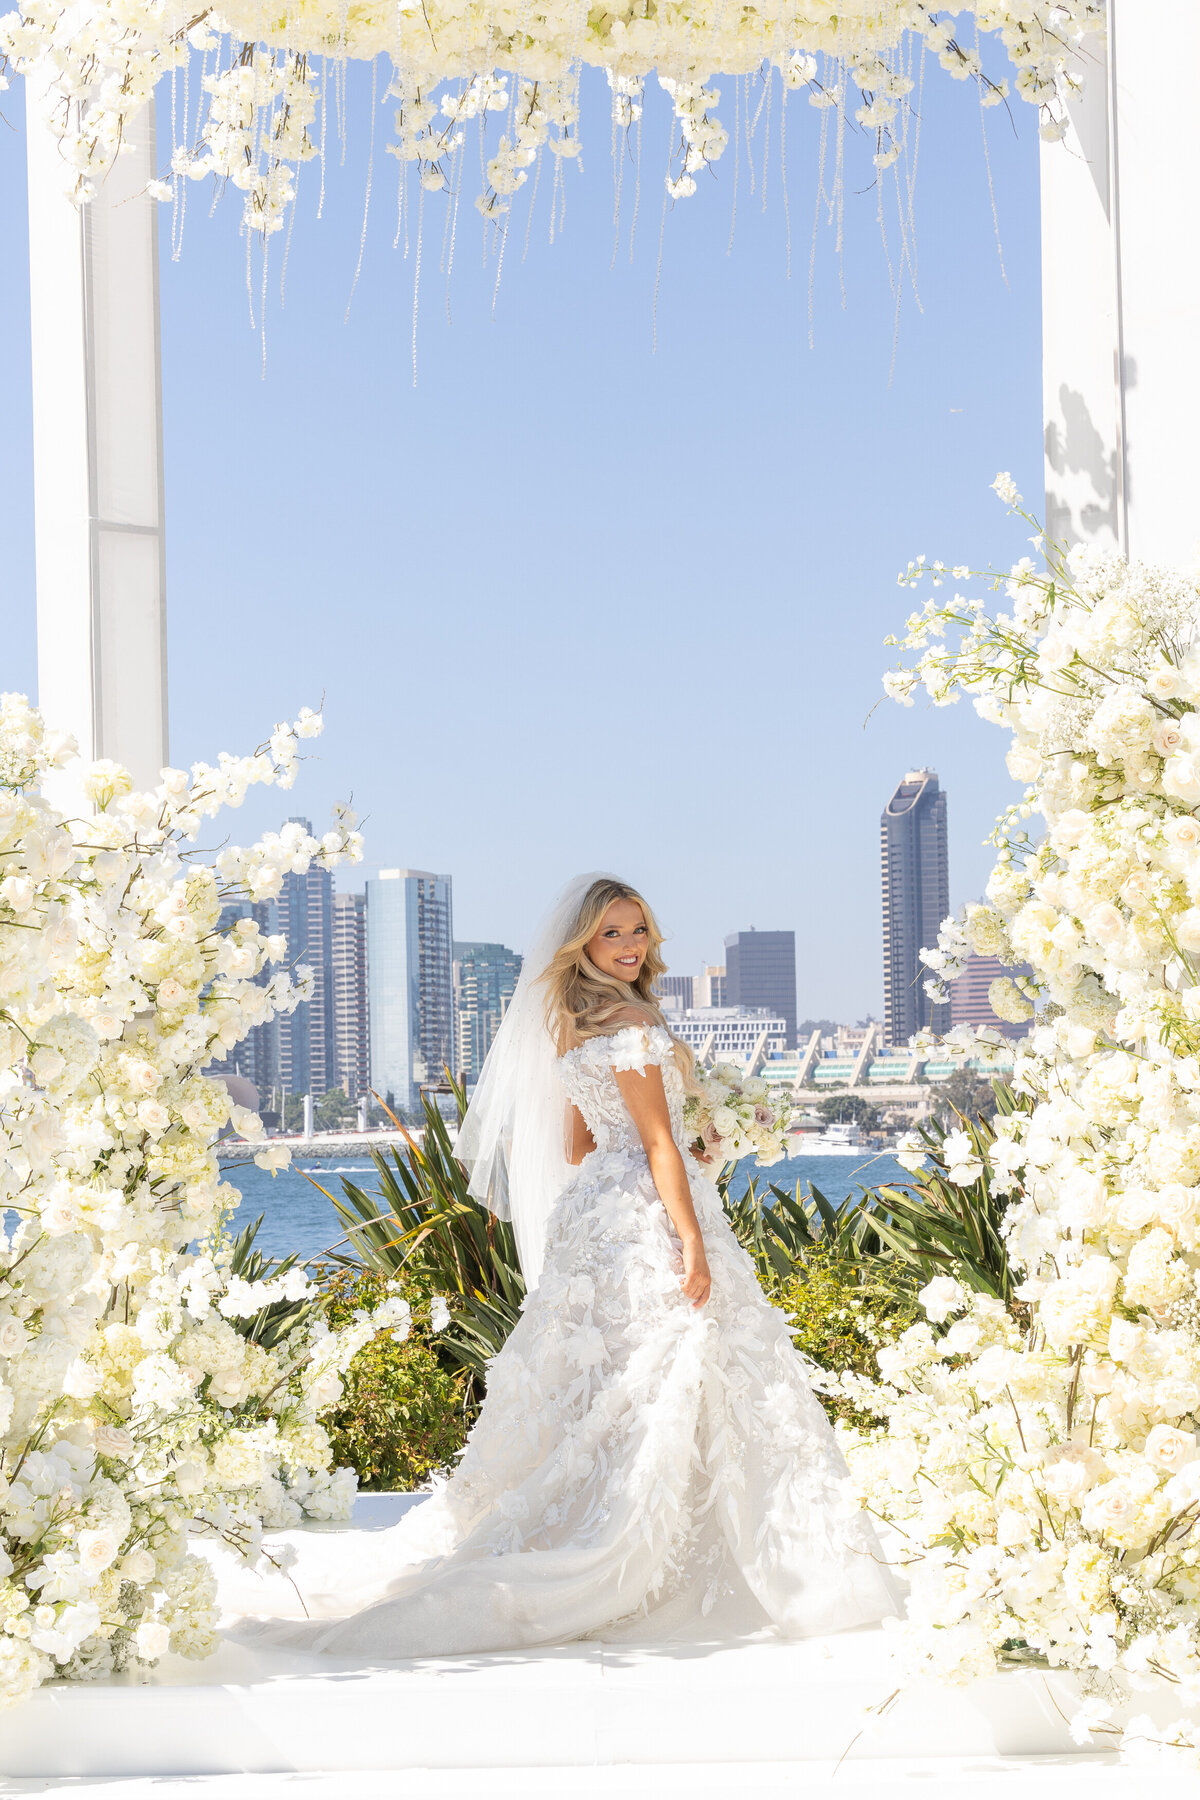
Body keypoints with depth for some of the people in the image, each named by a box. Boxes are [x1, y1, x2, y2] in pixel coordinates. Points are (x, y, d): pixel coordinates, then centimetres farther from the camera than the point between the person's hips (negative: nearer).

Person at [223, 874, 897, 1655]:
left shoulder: (573, 1025, 13)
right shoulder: (632, 1023, -14)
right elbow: (659, 1143, -17)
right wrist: (693, 1241, -17)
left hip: (592, 1210, 9)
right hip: (647, 1217, -9)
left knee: (594, 1397, 12)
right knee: (658, 1393, -5)